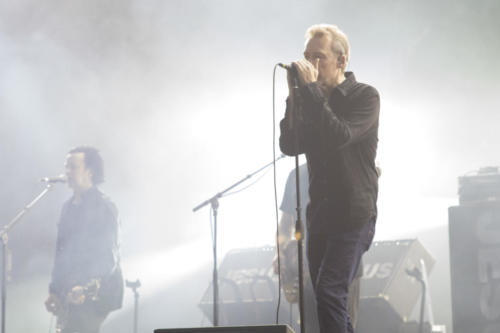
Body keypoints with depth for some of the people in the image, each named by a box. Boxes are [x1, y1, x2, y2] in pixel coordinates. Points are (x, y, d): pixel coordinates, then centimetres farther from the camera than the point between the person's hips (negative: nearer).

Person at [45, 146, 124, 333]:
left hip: (92, 296, -9)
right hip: (68, 296, 9)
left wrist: (85, 288, -29)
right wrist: (54, 291, 17)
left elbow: (109, 256, -17)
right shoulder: (69, 207, 18)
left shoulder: (103, 207, -8)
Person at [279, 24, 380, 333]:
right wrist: (295, 97, -5)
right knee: (329, 299, 8)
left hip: (353, 217, -7)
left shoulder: (365, 96, -6)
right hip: (319, 216, 7)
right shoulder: (313, 100, 12)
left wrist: (310, 90, -19)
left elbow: (340, 137, -22)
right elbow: (290, 145, 4)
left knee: (329, 292, -20)